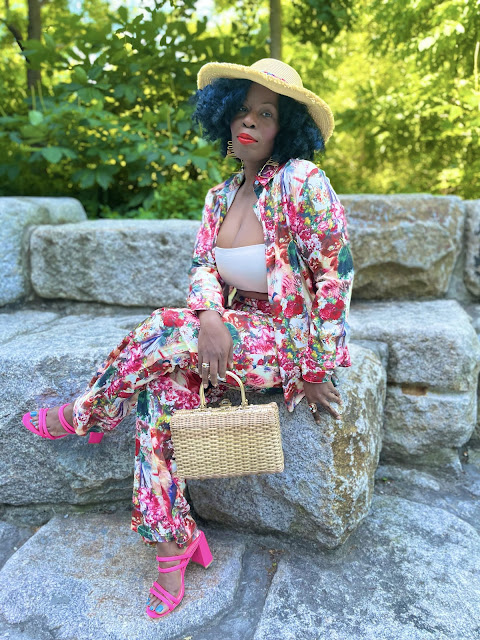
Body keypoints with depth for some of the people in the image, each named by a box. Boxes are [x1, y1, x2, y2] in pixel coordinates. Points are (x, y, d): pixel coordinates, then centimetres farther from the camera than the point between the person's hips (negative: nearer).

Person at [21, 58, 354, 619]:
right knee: (160, 388, -18)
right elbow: (202, 267, 4)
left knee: (160, 333, -23)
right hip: (231, 331, 6)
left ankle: (84, 415, 5)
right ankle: (173, 541, -5)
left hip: (286, 340, -6)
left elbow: (336, 274, -14)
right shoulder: (221, 195, 7)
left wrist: (316, 368, -13)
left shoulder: (300, 180, -14)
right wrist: (209, 315, -20)